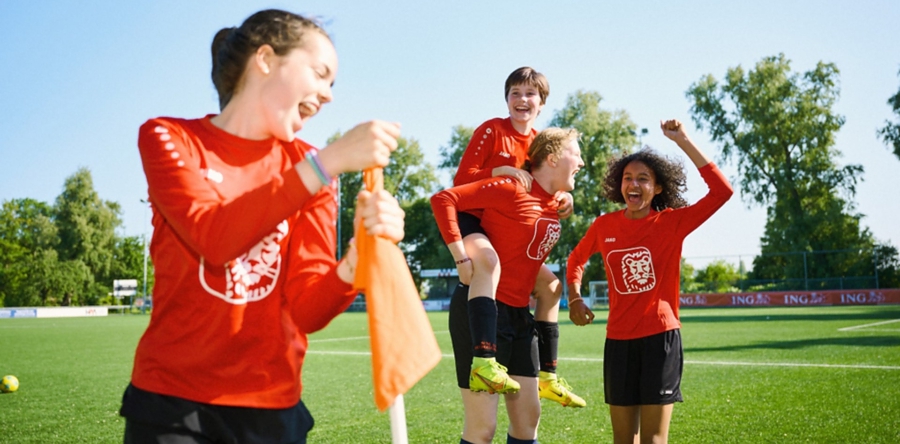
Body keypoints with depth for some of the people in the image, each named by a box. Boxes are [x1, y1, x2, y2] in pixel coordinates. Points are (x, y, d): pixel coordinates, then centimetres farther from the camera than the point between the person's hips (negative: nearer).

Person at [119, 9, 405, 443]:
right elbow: (214, 238, -23)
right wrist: (328, 162, -26)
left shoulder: (309, 166, 1)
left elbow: (307, 309, -8)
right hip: (171, 404, -2)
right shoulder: (167, 138, -4)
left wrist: (359, 256, -27)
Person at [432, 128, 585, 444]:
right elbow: (443, 200, -18)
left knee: (528, 418, 11)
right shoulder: (510, 188, -14)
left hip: (520, 314, 9)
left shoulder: (554, 204, 10)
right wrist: (462, 259, -21)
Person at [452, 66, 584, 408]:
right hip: (471, 222, -8)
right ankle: (484, 364, -54)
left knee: (550, 284, 9)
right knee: (488, 259, -41)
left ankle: (547, 376, 18)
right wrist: (502, 171, -25)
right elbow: (461, 180, -14)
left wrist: (561, 202, -8)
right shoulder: (492, 130, -8)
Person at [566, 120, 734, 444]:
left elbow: (722, 191, -19)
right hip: (618, 339, 3)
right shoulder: (604, 226, 1)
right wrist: (574, 298, 5)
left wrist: (682, 141, -19)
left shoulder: (673, 222, -7)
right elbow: (577, 259, 20)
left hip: (661, 336, -3)